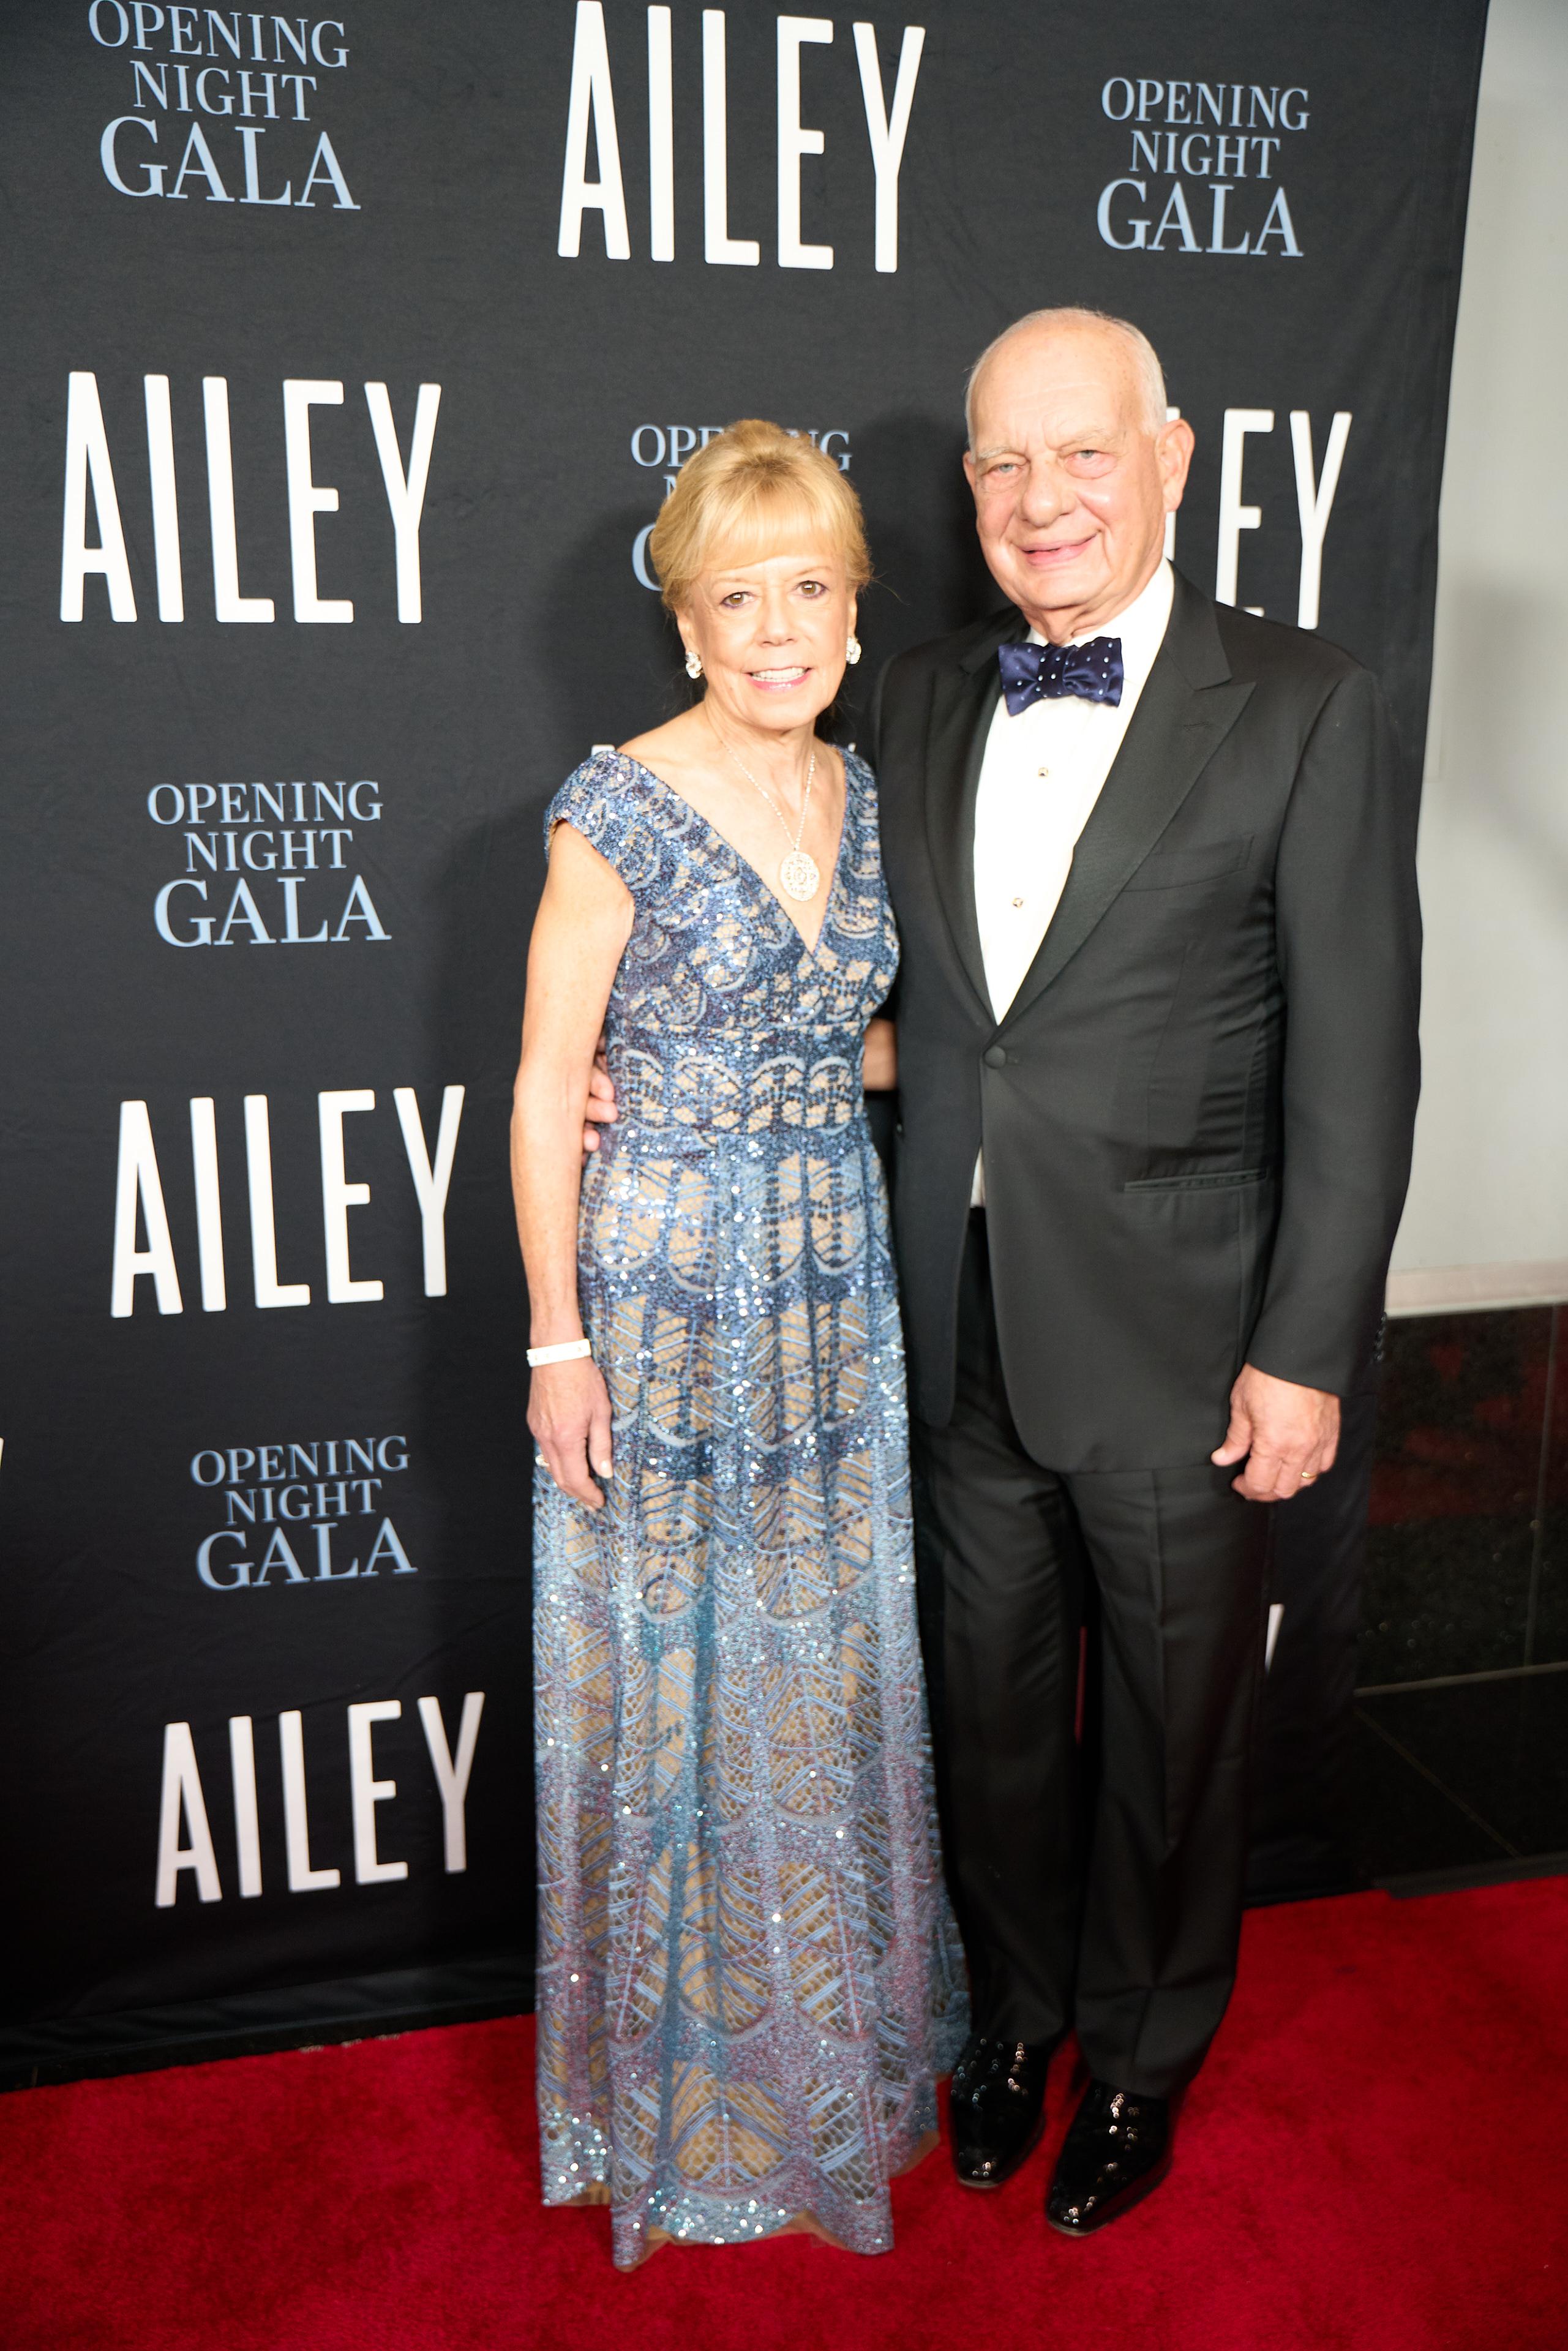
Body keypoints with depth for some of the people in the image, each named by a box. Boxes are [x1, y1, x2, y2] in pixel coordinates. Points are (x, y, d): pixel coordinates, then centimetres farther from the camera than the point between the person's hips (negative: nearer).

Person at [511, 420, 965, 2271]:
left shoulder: (870, 796, 5)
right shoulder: (620, 808, -11)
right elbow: (545, 1091, -10)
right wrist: (558, 1343, -10)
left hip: (835, 1287, 5)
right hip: (660, 1288, -5)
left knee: (829, 1665, 17)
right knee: (663, 1680, 10)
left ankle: (832, 2035, 42)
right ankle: (674, 2070, 36)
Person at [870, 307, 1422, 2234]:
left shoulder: (1306, 713, -8)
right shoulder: (919, 700, 7)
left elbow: (1354, 1066, -9)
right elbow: (893, 987, 10)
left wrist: (1306, 1351, -11)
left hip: (1175, 1346, -3)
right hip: (966, 1334, 4)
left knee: (1168, 1728, 16)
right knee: (991, 1703, 20)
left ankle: (1142, 2054, 44)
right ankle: (1013, 2007, 47)